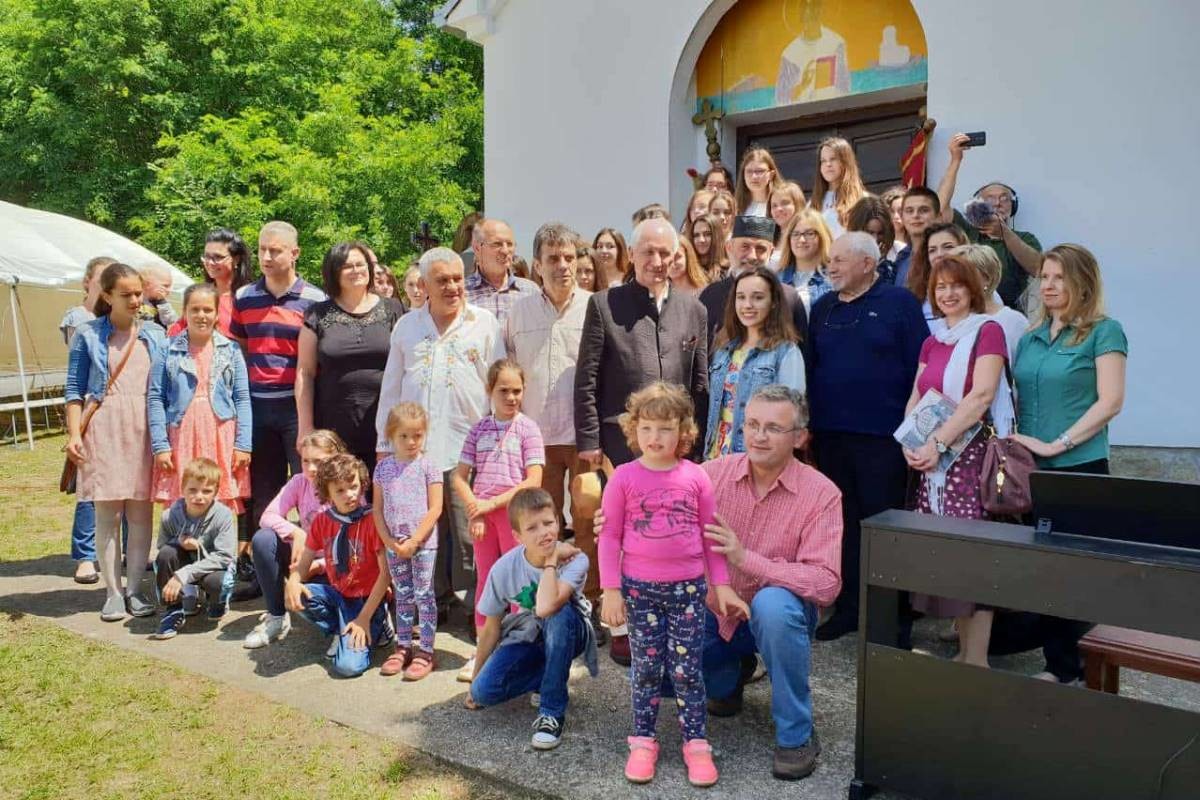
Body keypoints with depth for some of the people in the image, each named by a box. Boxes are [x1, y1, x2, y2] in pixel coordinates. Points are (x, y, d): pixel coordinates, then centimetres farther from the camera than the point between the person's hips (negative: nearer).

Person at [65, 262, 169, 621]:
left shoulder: (155, 335, 10)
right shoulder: (88, 334, 4)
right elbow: (75, 388, 4)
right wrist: (74, 434, -5)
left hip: (145, 427, 2)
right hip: (104, 427, -1)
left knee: (140, 511, 3)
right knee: (107, 513, 1)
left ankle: (135, 589, 12)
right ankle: (112, 592, 10)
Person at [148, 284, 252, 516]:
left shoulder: (231, 350, 7)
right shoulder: (168, 351, 6)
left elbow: (242, 399, 4)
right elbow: (155, 399, 3)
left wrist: (243, 445, -2)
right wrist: (160, 445, -5)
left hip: (222, 440, 0)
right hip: (182, 438, 0)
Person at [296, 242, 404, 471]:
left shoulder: (392, 310, 7)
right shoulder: (318, 315, 7)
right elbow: (305, 373, 6)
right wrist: (305, 426, 1)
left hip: (384, 427, 0)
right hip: (334, 428, 0)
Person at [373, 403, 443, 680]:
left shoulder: (428, 466, -6)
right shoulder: (383, 467, 5)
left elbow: (435, 508, -10)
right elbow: (377, 507, 7)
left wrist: (413, 542, -13)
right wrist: (389, 541, -4)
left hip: (423, 542, -4)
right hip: (394, 544, 4)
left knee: (424, 596, 2)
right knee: (402, 596, 14)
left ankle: (425, 652, 9)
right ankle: (403, 647, 24)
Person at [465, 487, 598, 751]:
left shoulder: (574, 560, -27)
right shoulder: (504, 569, -19)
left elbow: (546, 608, -46)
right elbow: (491, 628, -4)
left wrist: (552, 560, -35)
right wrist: (475, 679, 4)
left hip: (564, 636, -2)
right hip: (524, 641, 3)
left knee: (559, 614, -38)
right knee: (484, 690, -23)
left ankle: (552, 712, -22)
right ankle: (555, 675, 4)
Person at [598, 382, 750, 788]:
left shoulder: (695, 477, -2)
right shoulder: (624, 477, -6)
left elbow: (709, 534, 5)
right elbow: (609, 536, -2)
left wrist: (721, 585, 4)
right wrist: (611, 590, -5)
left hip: (688, 587, 1)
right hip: (639, 588, 0)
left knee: (687, 669, 7)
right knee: (646, 668, 10)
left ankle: (696, 743, 21)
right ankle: (643, 741, 25)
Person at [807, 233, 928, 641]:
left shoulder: (898, 302, -4)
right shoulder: (822, 308, 11)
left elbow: (919, 366, -7)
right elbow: (810, 368, 12)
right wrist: (809, 424, 6)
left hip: (882, 437, -5)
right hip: (830, 435, 5)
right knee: (842, 522, 12)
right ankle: (848, 607, 24)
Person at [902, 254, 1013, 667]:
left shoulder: (988, 331, -3)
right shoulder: (932, 342, 17)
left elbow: (981, 395, -15)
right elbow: (915, 398, 14)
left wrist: (938, 442, -18)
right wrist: (909, 443, -3)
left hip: (971, 455, -6)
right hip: (932, 460, 6)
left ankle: (977, 659, 1)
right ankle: (963, 650, 18)